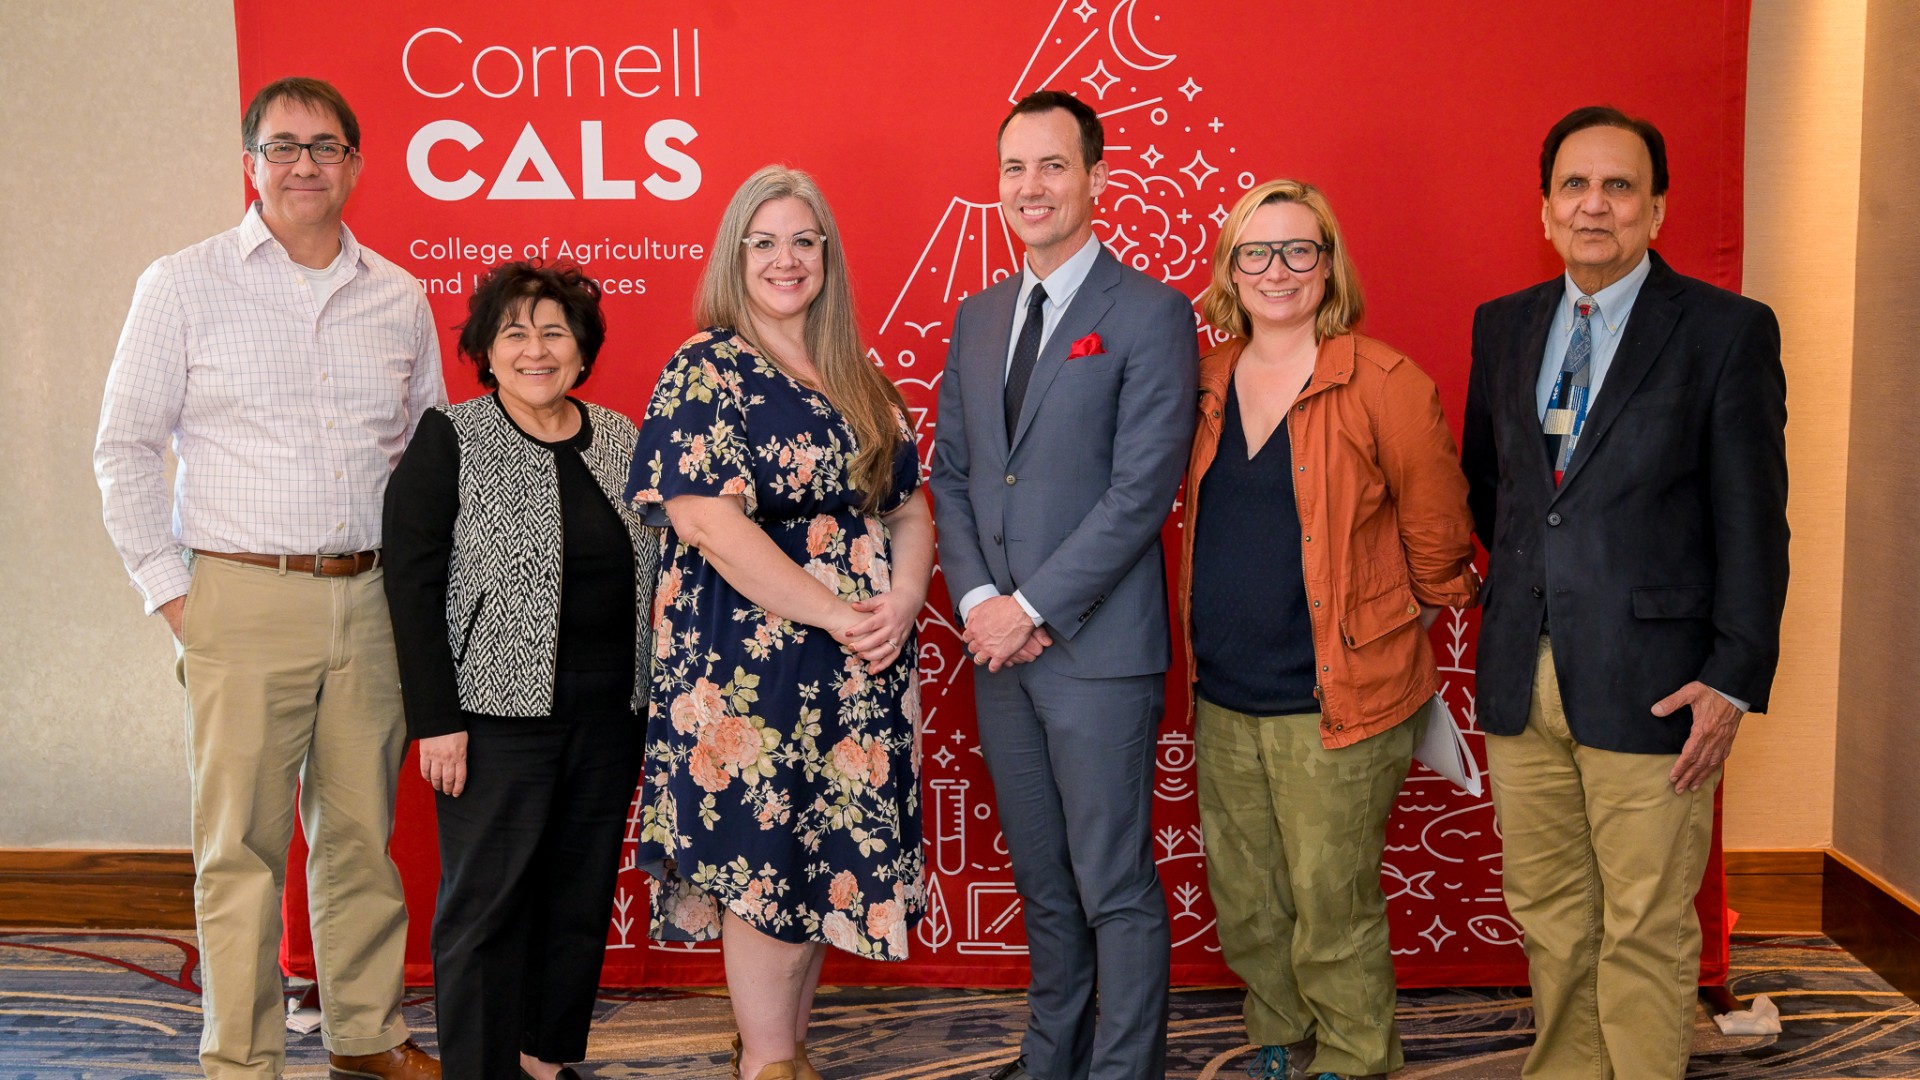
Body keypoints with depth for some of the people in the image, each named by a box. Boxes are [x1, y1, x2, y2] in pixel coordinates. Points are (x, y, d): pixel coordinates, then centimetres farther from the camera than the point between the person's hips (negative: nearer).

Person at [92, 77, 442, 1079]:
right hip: (243, 601, -3)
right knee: (240, 844, 0)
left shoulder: (398, 298, 11)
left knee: (361, 831, 10)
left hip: (371, 601, 3)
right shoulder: (183, 285, 2)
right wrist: (167, 586, -4)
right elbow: (124, 448, 2)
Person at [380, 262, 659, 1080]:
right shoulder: (449, 441, -4)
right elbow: (412, 584, -8)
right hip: (500, 713, -4)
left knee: (582, 897, 11)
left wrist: (653, 702, 9)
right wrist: (436, 720, -13)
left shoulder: (621, 439, 9)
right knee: (486, 902, 2)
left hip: (610, 714, 5)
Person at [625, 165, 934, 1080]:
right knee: (766, 860, -1)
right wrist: (834, 615, -17)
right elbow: (709, 522, -16)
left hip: (862, 663, 6)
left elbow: (909, 505, 14)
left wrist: (901, 602, -6)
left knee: (832, 858, 9)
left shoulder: (860, 379, 14)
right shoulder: (704, 373, -6)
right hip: (751, 659, -6)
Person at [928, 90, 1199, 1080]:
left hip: (1098, 652, -6)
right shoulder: (976, 317, 13)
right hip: (997, 650, 6)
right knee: (1042, 881, 18)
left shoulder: (1151, 314, -7)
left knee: (1115, 887, 1)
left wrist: (1033, 608, -15)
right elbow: (950, 472, 12)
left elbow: (1141, 490, -14)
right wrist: (976, 601, -3)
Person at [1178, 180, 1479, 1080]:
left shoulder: (1384, 387, -11)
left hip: (1337, 700, -5)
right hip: (1224, 698, 6)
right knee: (1244, 906, 15)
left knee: (1332, 909, 3)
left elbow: (1437, 537, -2)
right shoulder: (1209, 381, 7)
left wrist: (1402, 620, 10)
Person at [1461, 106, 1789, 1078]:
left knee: (1646, 932, 3)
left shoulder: (1728, 330, -4)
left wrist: (1735, 679, -11)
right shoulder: (1502, 326, 10)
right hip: (1521, 680, 5)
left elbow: (1753, 521, -6)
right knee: (1548, 918, 14)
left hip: (1649, 688, -4)